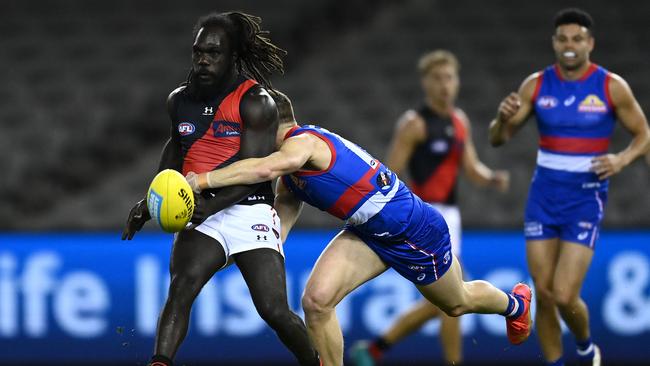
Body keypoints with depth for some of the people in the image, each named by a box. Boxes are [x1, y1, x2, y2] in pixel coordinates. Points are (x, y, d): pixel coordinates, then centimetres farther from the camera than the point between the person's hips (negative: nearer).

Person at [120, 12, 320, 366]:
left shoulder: (255, 102, -8)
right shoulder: (179, 100, 10)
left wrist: (212, 205, -29)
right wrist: (151, 201, 28)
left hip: (249, 212, -4)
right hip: (200, 212, 4)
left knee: (274, 310, -10)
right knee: (181, 288, -24)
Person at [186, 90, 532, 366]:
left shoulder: (303, 141, -30)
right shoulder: (289, 179, 0)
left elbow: (265, 168, -51)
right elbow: (276, 229, 1)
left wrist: (204, 180, -50)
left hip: (415, 230, -7)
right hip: (368, 235, 8)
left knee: (457, 303, 20)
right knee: (317, 300, -16)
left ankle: (515, 304, 54)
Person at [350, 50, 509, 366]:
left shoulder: (460, 121, 13)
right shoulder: (414, 124, -10)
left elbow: (472, 168, 16)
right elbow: (389, 176, -11)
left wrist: (493, 179, -6)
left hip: (449, 215, 9)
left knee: (437, 304, 13)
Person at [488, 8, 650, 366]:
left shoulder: (611, 87, -7)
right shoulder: (536, 85, 0)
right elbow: (497, 139, 3)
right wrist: (503, 117, -21)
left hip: (586, 199, -3)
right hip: (544, 196, 3)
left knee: (564, 296, -11)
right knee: (543, 295, 2)